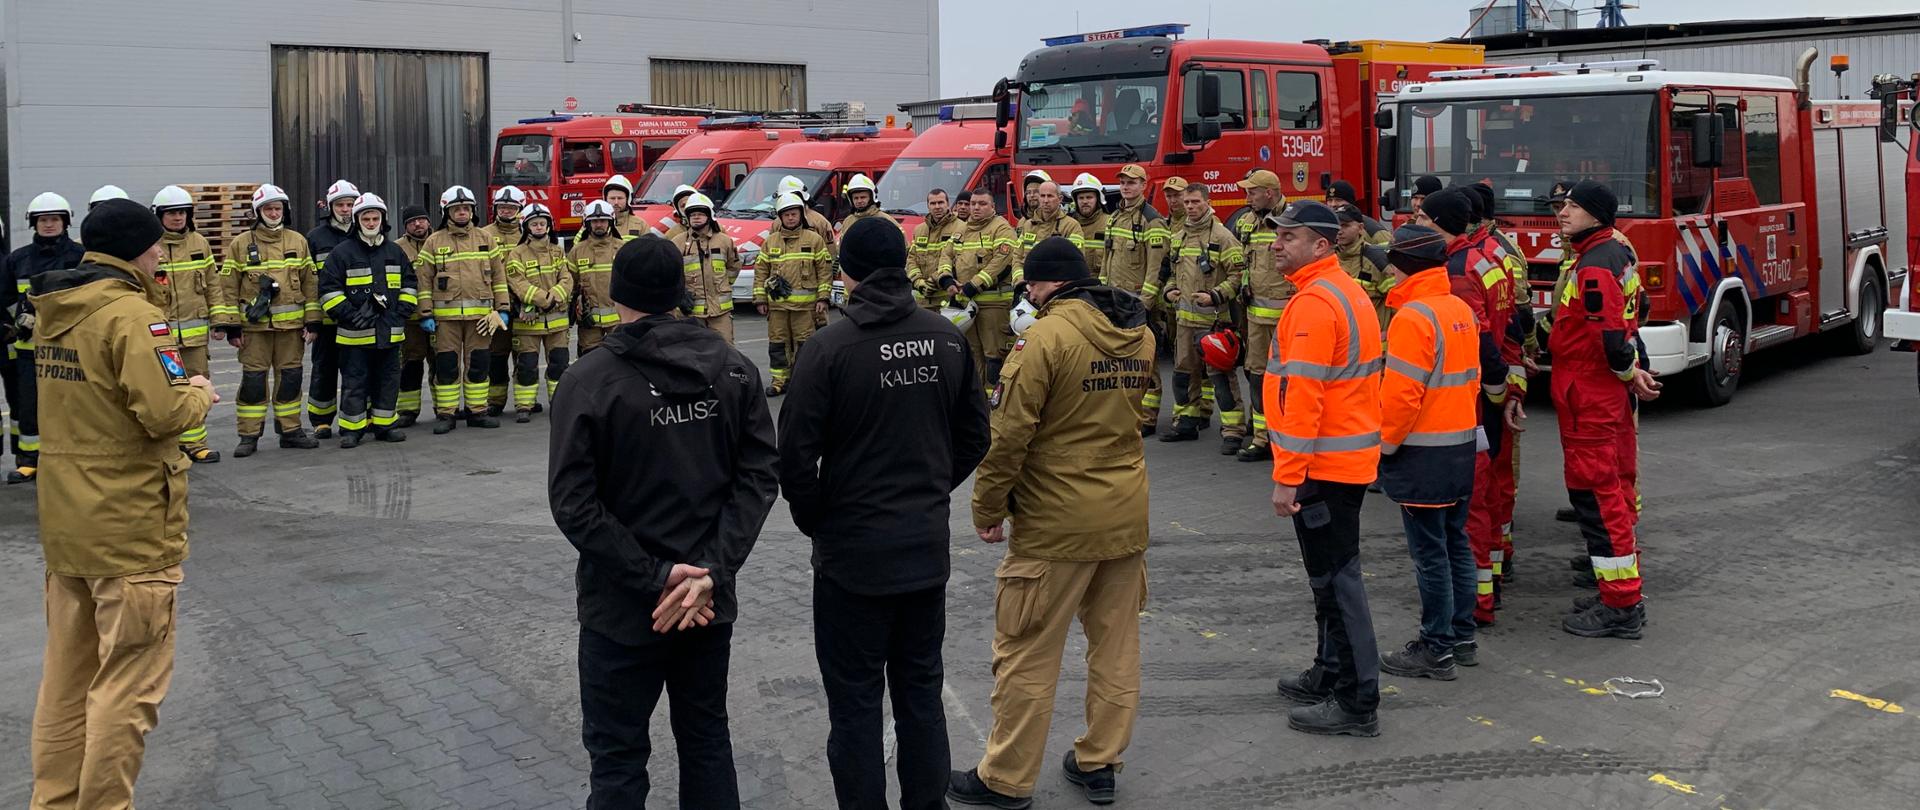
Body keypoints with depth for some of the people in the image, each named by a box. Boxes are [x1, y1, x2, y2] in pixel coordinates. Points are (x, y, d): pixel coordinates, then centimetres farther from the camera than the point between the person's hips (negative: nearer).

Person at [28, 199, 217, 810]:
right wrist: (199, 393, -3)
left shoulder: (56, 310, 9)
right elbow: (165, 413, -24)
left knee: (67, 674, 17)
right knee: (129, 682, 0)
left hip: (64, 523, 9)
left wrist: (178, 387, 11)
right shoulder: (130, 313, -17)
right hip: (130, 526, -9)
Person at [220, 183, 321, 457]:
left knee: (290, 377, 8)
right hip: (254, 324, -2)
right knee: (253, 379, -1)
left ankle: (290, 430, 18)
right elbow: (228, 287, 1)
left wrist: (312, 321, 4)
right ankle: (249, 435, 6)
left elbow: (309, 283, 10)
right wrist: (231, 326, -4)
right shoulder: (241, 244, 1)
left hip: (291, 323, 2)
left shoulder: (298, 241, 9)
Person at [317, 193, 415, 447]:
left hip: (390, 331, 4)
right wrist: (350, 315, -14)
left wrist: (401, 312, 3)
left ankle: (384, 425, 20)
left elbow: (409, 285, 18)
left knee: (388, 380, 10)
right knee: (354, 383, 0)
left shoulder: (395, 252, 11)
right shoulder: (342, 252, -2)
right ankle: (351, 429, 8)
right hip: (355, 333, -4)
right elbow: (328, 289, -5)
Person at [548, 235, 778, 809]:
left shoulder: (590, 379, -13)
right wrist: (713, 571, -12)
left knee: (618, 760, 8)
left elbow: (574, 503, -17)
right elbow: (760, 475, -7)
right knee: (706, 739, 19)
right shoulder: (733, 369, -2)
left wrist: (656, 576, -15)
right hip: (712, 603, 4)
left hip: (622, 609, -4)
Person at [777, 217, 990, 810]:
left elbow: (796, 450, -14)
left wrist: (813, 518, 1)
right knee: (921, 689, 17)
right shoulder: (948, 339, -2)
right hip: (927, 545, 5)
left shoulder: (832, 346, -16)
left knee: (856, 700, 6)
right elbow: (974, 436, 7)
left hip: (853, 550, -4)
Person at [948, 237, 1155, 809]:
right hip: (1128, 514, 7)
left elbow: (1009, 435, -17)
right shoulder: (1139, 334, 5)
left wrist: (987, 510, -6)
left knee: (1026, 656, 4)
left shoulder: (1045, 337, -17)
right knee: (1117, 647, 16)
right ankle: (1099, 764, 27)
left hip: (1057, 522, -7)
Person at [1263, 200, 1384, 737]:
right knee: (1334, 574, 20)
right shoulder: (1348, 292, 14)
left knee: (1336, 580, -5)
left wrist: (1287, 477, -22)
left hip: (1323, 466, -10)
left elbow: (1303, 395, -24)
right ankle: (1331, 675, 32)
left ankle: (1356, 702, 0)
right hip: (1351, 457, 10)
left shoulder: (1314, 303, -19)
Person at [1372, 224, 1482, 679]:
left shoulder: (1413, 317, -18)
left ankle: (1437, 650, 3)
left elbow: (1402, 392, -22)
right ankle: (1462, 637, 25)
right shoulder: (1462, 311, 9)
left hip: (1423, 451, -9)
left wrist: (1387, 442, -11)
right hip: (1462, 444, 9)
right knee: (1456, 542, 16)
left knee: (1429, 552, -2)